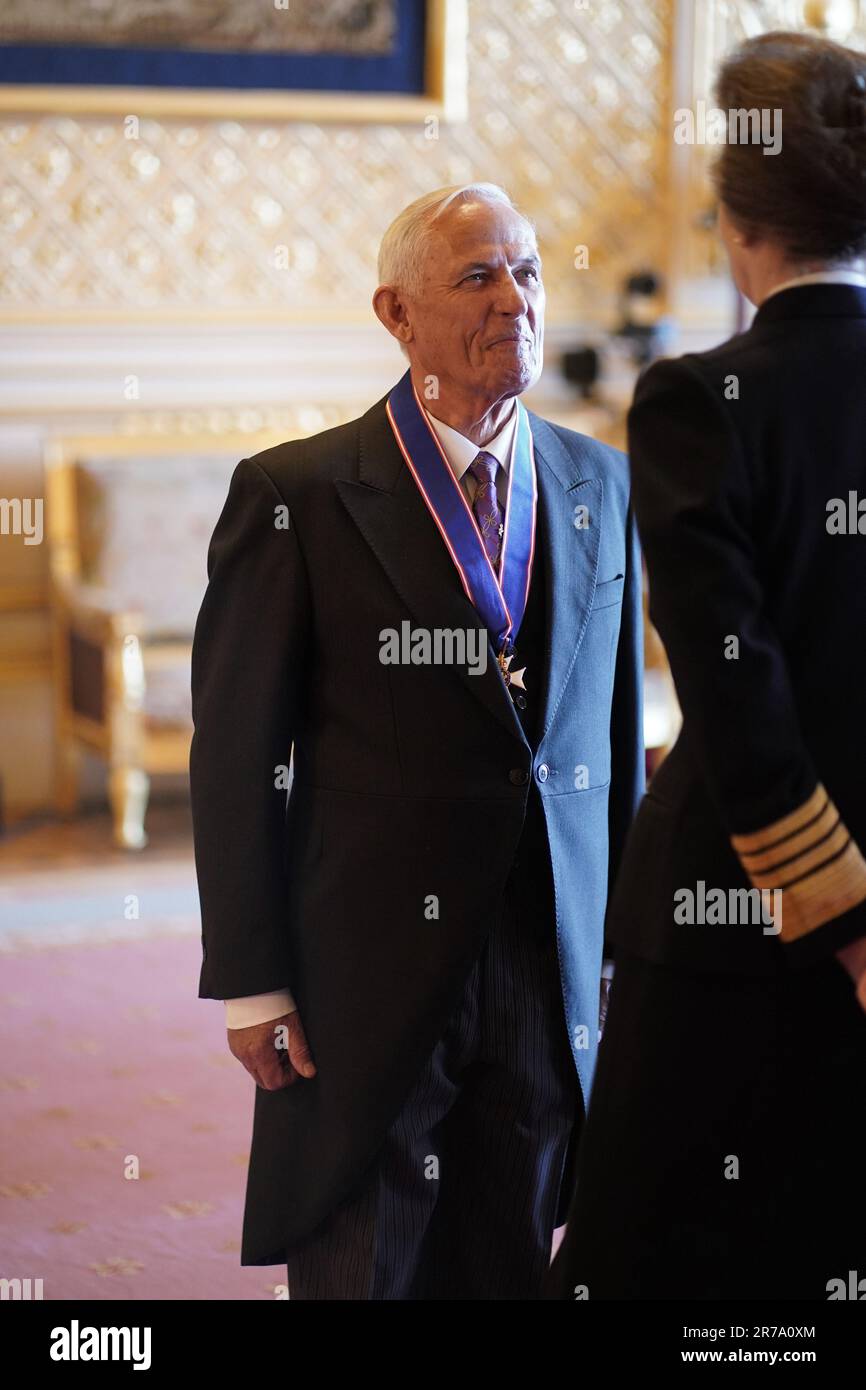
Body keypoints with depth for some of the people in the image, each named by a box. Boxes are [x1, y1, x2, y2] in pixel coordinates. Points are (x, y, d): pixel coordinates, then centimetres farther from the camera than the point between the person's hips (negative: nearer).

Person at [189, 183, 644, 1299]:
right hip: (366, 984, -3)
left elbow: (618, 729, 11)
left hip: (552, 978, 4)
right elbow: (234, 755, -6)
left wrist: (624, 945, 10)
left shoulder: (600, 484, 7)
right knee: (358, 1268, 9)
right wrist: (251, 982, -7)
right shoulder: (295, 495, -6)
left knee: (512, 1269, 14)